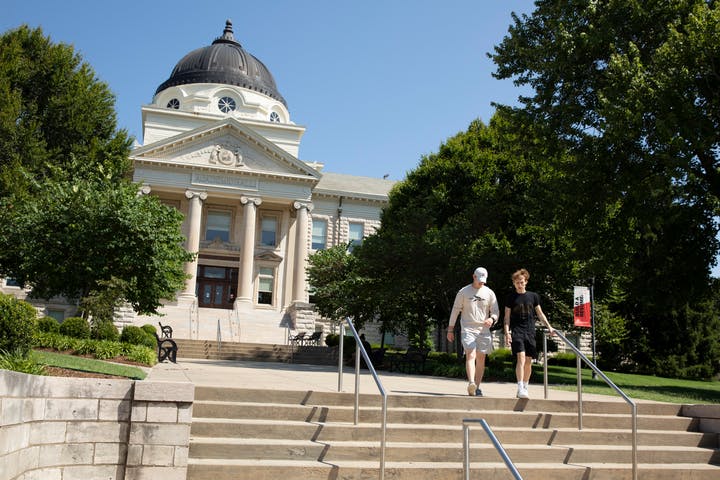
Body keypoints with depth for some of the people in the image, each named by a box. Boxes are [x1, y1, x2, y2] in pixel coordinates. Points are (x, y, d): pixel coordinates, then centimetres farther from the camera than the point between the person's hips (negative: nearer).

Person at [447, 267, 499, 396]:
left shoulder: (489, 293, 7)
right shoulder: (463, 292, 2)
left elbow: (496, 311, 10)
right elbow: (455, 310, 7)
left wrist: (492, 319, -14)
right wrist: (450, 329, 5)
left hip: (483, 330, 3)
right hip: (467, 329, -3)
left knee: (481, 359, 4)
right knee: (470, 355, -19)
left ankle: (477, 387, 12)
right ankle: (471, 384, -33)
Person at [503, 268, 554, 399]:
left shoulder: (533, 296, 11)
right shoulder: (511, 298, 5)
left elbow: (540, 314, 17)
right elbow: (507, 317, 4)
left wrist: (549, 327, 8)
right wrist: (507, 333, -8)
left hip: (530, 332, 3)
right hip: (517, 331, -3)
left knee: (528, 361, 6)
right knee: (521, 357, -18)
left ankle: (525, 388, 20)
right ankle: (520, 389, -23)